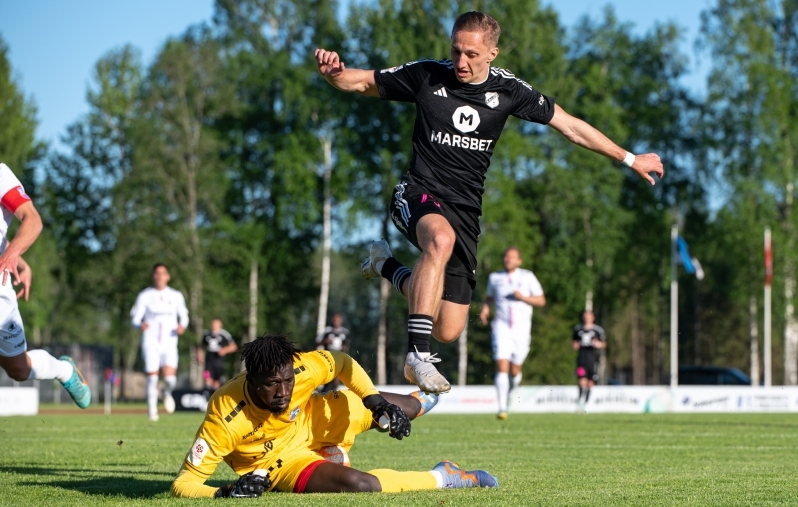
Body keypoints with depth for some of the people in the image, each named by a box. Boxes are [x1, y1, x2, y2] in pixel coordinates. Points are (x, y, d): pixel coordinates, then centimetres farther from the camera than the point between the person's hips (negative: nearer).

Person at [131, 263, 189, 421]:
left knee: (169, 378, -14)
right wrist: (140, 325, -22)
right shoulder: (144, 296, 3)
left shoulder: (176, 296, 8)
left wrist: (182, 326, -6)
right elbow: (135, 318, 2)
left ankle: (167, 393, 22)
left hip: (169, 343, 1)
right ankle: (152, 410, 10)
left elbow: (183, 316, 17)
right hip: (150, 343, -1)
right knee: (152, 377, -7)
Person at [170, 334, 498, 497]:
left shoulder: (302, 368, -29)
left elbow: (343, 363, -5)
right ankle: (443, 477, -5)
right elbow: (184, 483, -34)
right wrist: (226, 494, -51)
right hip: (280, 462, -5)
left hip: (312, 424, 5)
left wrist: (377, 402, -15)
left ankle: (418, 402, 51)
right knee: (358, 484, -29)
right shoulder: (223, 422, -39)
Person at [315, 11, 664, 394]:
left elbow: (571, 126, 9)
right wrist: (333, 72, -19)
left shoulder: (507, 89, 0)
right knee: (441, 239, -41)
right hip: (419, 194, -3)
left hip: (465, 212, 3)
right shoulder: (427, 76, -4)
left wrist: (630, 159, 12)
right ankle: (417, 355, -40)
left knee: (448, 330, 0)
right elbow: (362, 82, 5)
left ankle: (385, 266, 27)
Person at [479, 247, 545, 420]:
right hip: (501, 326, 0)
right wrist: (485, 308, 3)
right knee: (502, 366, -16)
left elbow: (541, 300, 4)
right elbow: (489, 297, 25)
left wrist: (523, 297, -13)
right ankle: (502, 408, -19)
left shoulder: (527, 277, 3)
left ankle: (511, 393, 39)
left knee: (515, 370, 5)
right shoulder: (494, 277, 8)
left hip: (521, 328, 0)